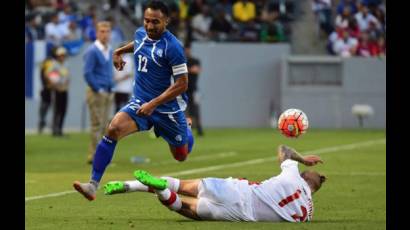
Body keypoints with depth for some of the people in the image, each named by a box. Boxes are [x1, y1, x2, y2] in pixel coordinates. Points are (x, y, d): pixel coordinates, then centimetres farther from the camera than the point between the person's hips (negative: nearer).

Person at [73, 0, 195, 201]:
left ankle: (186, 130, 52)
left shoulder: (172, 47, -21)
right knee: (113, 128, -24)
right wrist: (120, 51, 21)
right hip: (140, 102, 4)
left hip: (167, 108, -4)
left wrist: (153, 104, -24)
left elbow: (182, 84, -20)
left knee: (181, 156, 14)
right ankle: (94, 184, -26)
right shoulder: (140, 34, 0)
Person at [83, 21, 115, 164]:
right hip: (97, 93, -8)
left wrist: (111, 88, 13)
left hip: (108, 93, 8)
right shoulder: (92, 51, -11)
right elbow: (87, 73, -15)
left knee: (104, 125, 8)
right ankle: (94, 156, -7)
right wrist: (98, 89, -15)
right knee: (97, 125, -9)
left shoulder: (110, 51, 14)